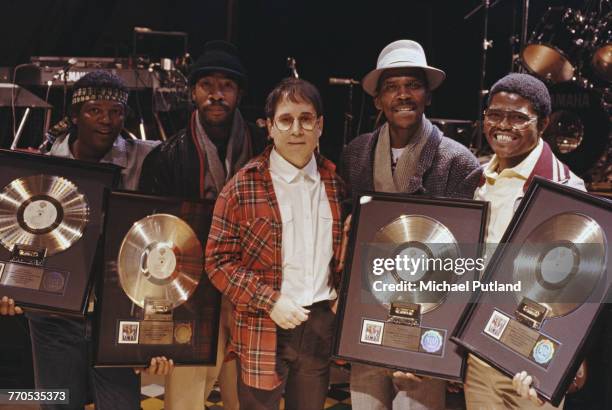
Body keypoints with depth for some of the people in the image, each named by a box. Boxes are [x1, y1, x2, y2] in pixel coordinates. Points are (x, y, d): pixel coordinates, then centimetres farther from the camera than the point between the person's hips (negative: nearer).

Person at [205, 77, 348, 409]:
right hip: (265, 328, -4)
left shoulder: (335, 181, 6)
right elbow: (218, 260, -9)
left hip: (322, 325, 4)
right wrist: (270, 301, -16)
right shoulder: (244, 186, -8)